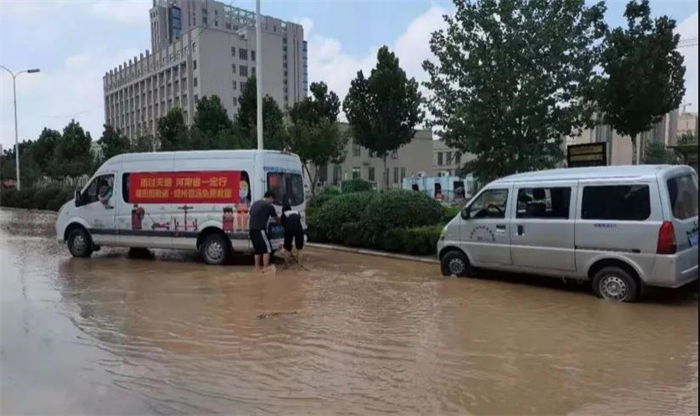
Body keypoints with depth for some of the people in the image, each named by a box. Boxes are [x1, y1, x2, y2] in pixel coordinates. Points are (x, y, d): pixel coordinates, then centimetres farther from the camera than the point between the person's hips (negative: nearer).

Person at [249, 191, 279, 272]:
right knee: (267, 248, 0)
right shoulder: (269, 206, 0)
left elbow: (250, 214, 21)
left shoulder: (255, 203, 19)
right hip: (259, 229, -8)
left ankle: (257, 267, 17)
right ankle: (266, 268, -2)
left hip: (252, 229, 8)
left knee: (258, 249, 16)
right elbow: (276, 218, 13)